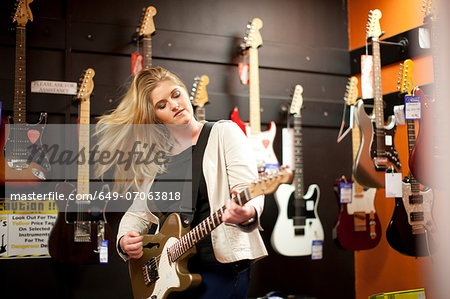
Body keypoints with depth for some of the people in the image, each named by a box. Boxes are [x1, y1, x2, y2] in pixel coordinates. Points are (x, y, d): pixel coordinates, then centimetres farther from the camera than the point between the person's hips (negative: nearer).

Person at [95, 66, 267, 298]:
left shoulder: (223, 132, 0)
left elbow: (249, 190, -11)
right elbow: (137, 213, 19)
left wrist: (247, 214, -33)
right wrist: (124, 241, -1)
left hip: (221, 264, -5)